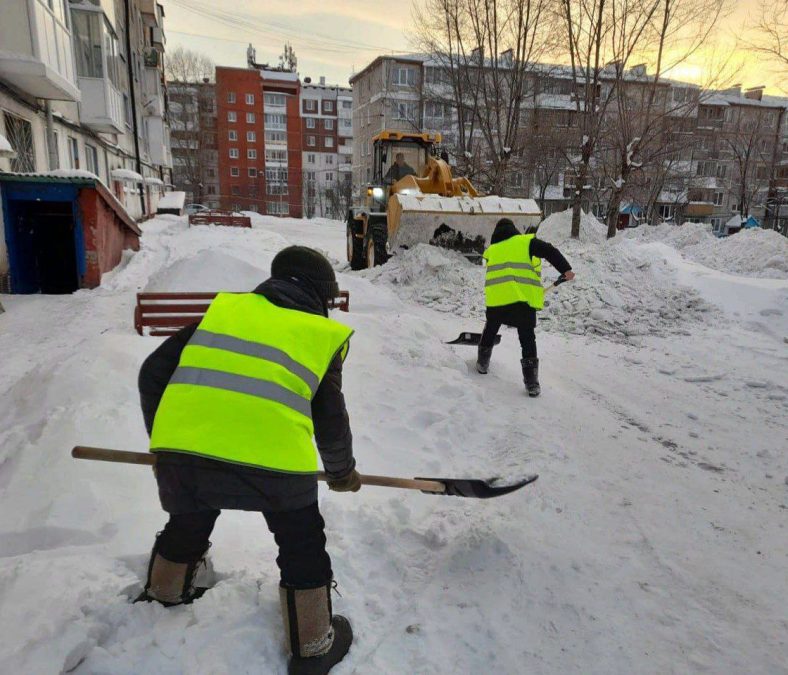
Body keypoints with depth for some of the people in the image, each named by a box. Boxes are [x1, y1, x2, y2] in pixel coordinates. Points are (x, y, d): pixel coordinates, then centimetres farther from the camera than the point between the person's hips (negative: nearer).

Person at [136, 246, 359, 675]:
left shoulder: (224, 305, 20)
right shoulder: (323, 333, 14)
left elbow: (154, 373, 18)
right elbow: (331, 418, 19)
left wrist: (163, 438, 31)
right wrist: (341, 471, 36)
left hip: (179, 446, 5)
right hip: (271, 454, -4)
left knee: (188, 522, 33)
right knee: (302, 545, 21)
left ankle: (165, 592, 61)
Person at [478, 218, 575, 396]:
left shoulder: (491, 250, 22)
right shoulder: (526, 241, 11)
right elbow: (549, 251, -2)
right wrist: (565, 269, -7)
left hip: (496, 298, 2)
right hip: (523, 298, -2)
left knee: (490, 330, 26)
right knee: (527, 339, 6)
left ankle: (482, 363, 38)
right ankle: (531, 383, 4)